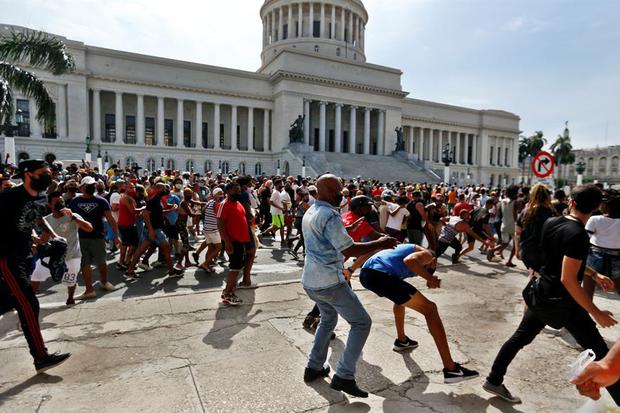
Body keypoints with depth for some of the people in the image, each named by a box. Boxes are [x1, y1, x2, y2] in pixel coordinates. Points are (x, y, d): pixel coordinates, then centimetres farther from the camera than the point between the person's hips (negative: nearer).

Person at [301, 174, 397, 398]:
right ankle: (344, 376, 3)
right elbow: (349, 249, -22)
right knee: (361, 323, 4)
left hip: (310, 281, 9)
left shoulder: (310, 213, 11)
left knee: (328, 319, 29)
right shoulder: (330, 215, -19)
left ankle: (314, 367, 33)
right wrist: (380, 244, -12)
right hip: (329, 283, -9)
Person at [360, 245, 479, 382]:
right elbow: (409, 260, -10)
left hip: (365, 273, 9)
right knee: (430, 309, 2)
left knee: (401, 297, 37)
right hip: (381, 275, -9)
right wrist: (431, 278, -1)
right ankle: (451, 369, 0)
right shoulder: (427, 255, 15)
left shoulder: (408, 248, 38)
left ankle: (401, 340, 48)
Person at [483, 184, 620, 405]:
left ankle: (493, 381, 25)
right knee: (600, 353, 6)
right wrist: (596, 312, -18)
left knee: (520, 337, 17)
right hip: (561, 302, -7)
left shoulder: (550, 223, 1)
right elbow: (568, 279, -25)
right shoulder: (577, 234, -22)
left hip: (541, 294, 8)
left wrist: (594, 274, 19)